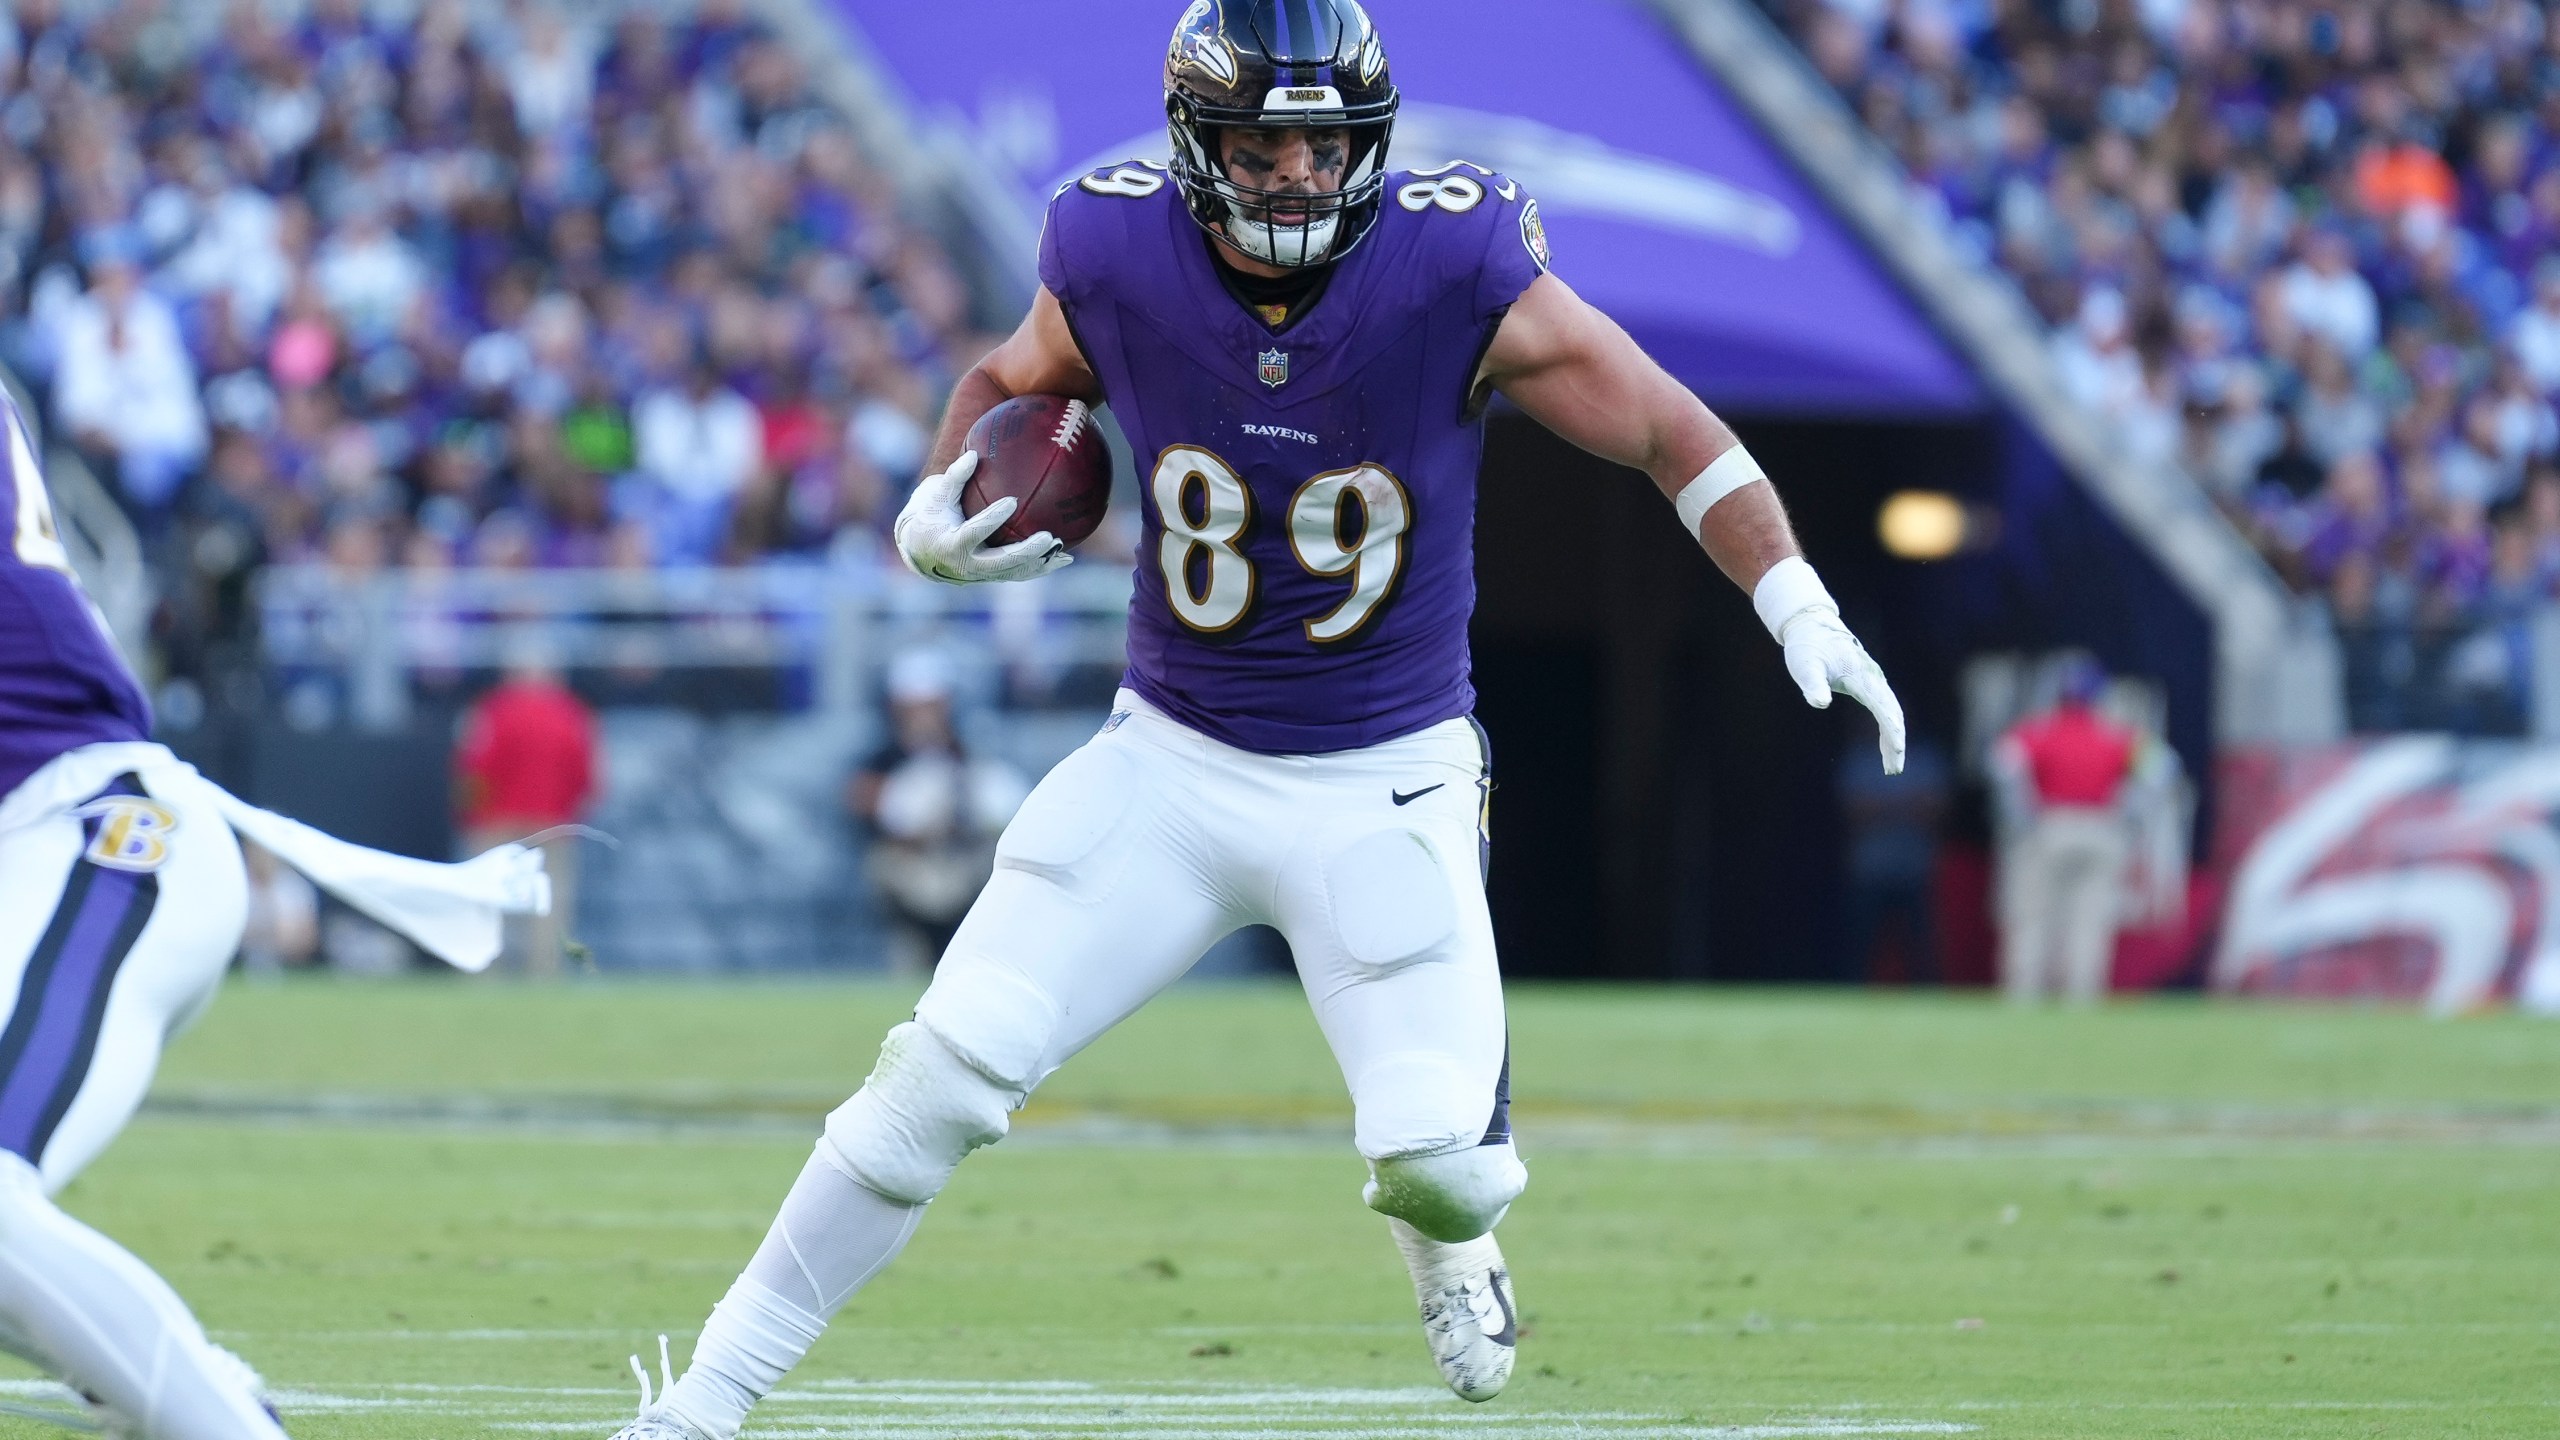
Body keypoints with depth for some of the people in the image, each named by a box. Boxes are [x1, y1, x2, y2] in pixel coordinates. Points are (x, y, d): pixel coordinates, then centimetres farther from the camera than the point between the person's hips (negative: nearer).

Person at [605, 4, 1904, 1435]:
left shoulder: (1457, 271, -18)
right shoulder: (1117, 262, -11)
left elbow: (1673, 433, -10)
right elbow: (1009, 382, 12)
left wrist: (1801, 608, -20)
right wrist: (936, 517, -7)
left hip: (1388, 782, -1)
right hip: (1172, 764, 1)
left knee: (1440, 1160, -13)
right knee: (949, 1075, -9)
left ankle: (1443, 1236, 28)